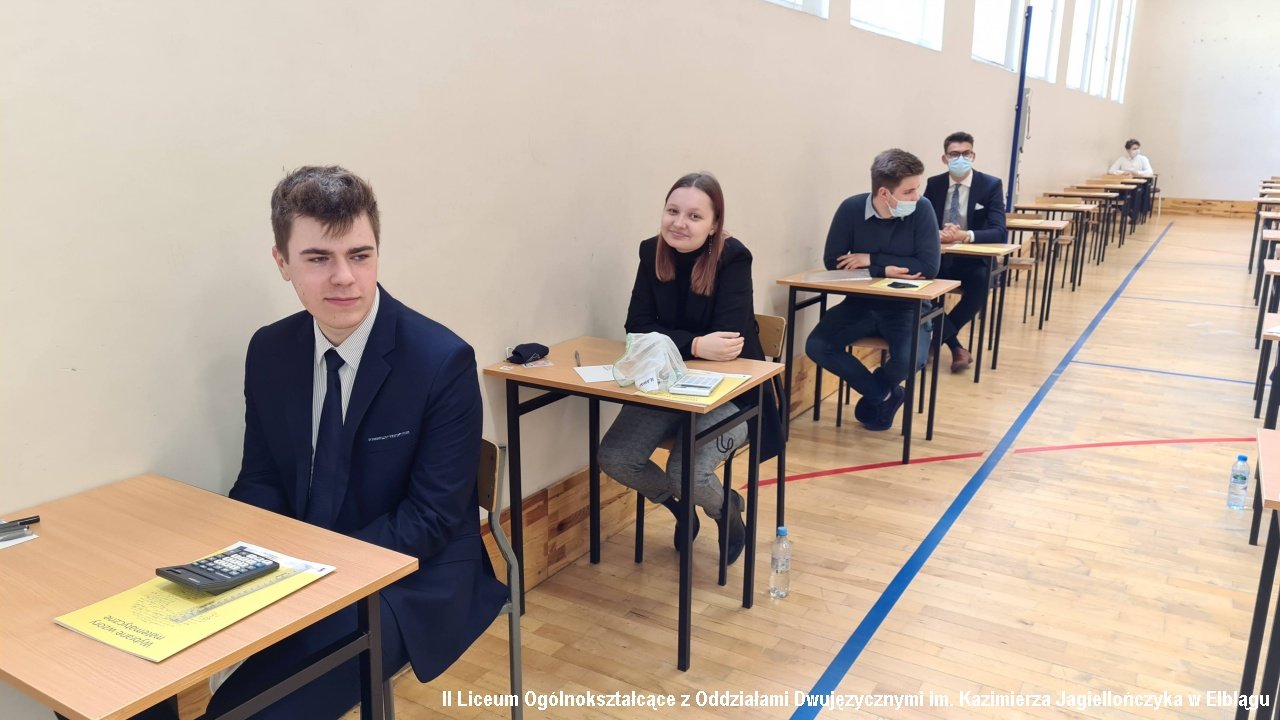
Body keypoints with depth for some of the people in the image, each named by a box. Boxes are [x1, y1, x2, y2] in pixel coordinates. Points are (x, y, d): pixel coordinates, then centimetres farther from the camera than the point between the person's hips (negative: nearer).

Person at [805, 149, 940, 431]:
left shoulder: (922, 209, -11)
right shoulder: (851, 209, -10)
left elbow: (929, 267, -17)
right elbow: (832, 262, -9)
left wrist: (871, 260, -19)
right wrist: (885, 270, -19)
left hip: (905, 306, -2)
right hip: (861, 303, 2)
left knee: (911, 359, -29)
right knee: (817, 347, -20)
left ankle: (874, 394, 8)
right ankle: (884, 394, 1)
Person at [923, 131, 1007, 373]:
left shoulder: (991, 185, -4)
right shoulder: (934, 184, 4)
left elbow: (999, 232, -13)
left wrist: (965, 235, -31)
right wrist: (938, 233, -24)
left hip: (973, 260, -2)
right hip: (938, 258, 2)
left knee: (980, 282, -35)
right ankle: (955, 346, -18)